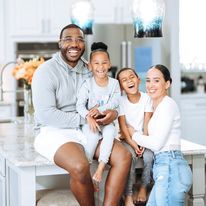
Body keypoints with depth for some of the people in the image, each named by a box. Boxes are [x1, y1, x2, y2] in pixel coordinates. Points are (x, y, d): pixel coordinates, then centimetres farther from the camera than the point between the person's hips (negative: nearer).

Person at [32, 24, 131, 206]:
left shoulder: (88, 71, 11)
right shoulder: (46, 71, -8)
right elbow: (45, 115, -18)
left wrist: (113, 112, -8)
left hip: (86, 131, 7)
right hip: (53, 132, -6)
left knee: (124, 157, -14)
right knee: (80, 166, -34)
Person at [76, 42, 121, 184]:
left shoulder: (114, 83, 4)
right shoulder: (87, 84, -3)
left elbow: (115, 102, -7)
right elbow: (80, 105, -12)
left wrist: (100, 110, -22)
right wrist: (89, 117, -30)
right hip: (90, 121, -1)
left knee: (110, 131, -30)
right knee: (93, 135, -30)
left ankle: (101, 167, -29)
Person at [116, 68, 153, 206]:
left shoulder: (146, 98, -1)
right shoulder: (121, 101, -4)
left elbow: (147, 122, -6)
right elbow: (122, 124, -10)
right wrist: (132, 143, -21)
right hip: (128, 138, -1)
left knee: (149, 156, -26)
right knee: (130, 156, -30)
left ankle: (143, 188, 0)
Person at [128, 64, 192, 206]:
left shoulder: (168, 104, -8)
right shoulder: (157, 106, 19)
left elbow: (156, 143, -13)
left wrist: (133, 134, 1)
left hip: (170, 166, -9)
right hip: (165, 167, 9)